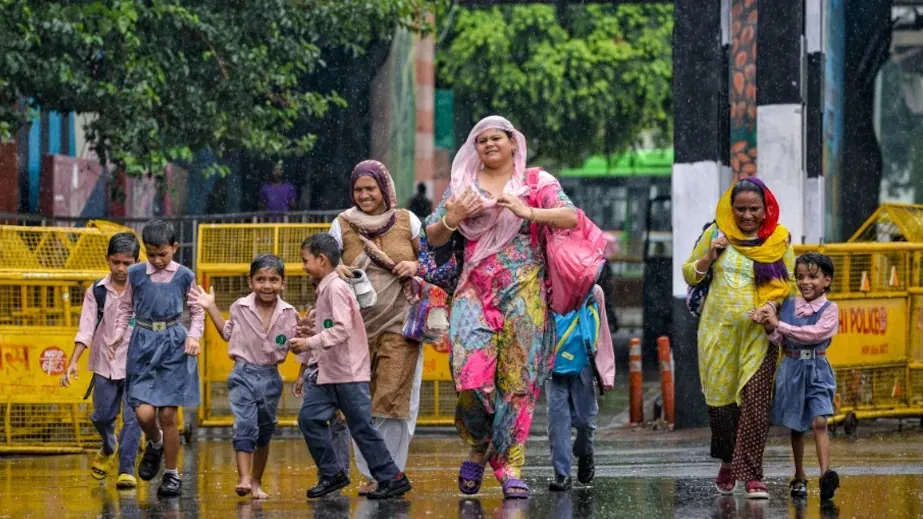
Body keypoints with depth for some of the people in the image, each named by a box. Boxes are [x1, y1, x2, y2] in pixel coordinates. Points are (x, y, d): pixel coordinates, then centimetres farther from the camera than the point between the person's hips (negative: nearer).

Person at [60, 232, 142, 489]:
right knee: (102, 416, 9)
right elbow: (86, 328, -2)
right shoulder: (97, 291, 1)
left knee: (132, 417, -10)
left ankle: (126, 470, -5)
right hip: (105, 364, 2)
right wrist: (73, 362, -11)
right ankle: (109, 449, 41)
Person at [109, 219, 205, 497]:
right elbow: (126, 307, 12)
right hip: (144, 343, 1)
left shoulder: (184, 276, 1)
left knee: (168, 415, -2)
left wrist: (194, 336, -6)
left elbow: (197, 311, 10)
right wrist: (117, 334, -1)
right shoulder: (136, 274, 3)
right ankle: (155, 444, 26)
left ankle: (172, 474, 13)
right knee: (144, 413, -10)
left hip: (173, 344, -1)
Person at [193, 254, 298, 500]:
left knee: (265, 431, 13)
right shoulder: (240, 308, -3)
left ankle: (256, 483, 26)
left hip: (270, 377, 2)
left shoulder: (288, 314, -2)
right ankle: (244, 479, -25)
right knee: (245, 425, -18)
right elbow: (228, 333, 15)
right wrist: (211, 308, 10)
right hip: (244, 373, -2)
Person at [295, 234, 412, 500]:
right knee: (309, 417, 4)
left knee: (361, 426, -4)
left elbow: (342, 329, -24)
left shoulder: (336, 288, -15)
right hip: (329, 373, 10)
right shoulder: (325, 289, 15)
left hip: (349, 373, -10)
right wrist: (312, 331, 8)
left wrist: (310, 343, -24)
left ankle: (392, 478, 3)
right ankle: (332, 473, 12)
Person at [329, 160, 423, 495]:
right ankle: (372, 474, 10)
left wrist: (416, 267, -9)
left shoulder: (407, 222, 5)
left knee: (392, 399, -8)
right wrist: (336, 271, -12)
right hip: (357, 325, 2)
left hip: (398, 324, -2)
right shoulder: (342, 226, 6)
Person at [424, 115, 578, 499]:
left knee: (517, 379, -5)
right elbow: (433, 238, 15)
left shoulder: (536, 182, 7)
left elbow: (571, 217, -6)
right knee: (472, 374, -15)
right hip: (475, 289, 1)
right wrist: (452, 219, -6)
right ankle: (477, 449, 8)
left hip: (523, 290, -1)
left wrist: (527, 212, -19)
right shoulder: (463, 184, 14)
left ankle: (510, 465, 1)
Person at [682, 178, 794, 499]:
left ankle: (752, 475, -7)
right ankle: (727, 464, 26)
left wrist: (773, 303, -12)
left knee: (755, 403, -12)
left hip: (758, 332, -1)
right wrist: (709, 256, -7)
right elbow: (689, 275, 11)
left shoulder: (779, 240, 3)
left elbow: (788, 283, 8)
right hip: (718, 329, 1)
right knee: (719, 400, 4)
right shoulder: (716, 234, 5)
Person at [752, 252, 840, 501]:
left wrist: (780, 325, -19)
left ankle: (825, 474, -28)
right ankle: (799, 477, 20)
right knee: (796, 426, 10)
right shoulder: (788, 305, 7)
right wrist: (771, 330, -16)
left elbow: (816, 333, -19)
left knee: (819, 422, -17)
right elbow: (780, 341, 7)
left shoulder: (829, 309, -4)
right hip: (791, 368, 4)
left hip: (817, 369, -4)